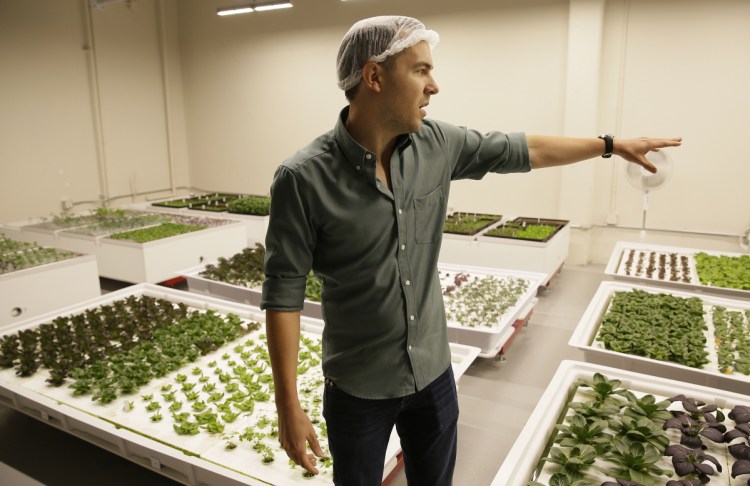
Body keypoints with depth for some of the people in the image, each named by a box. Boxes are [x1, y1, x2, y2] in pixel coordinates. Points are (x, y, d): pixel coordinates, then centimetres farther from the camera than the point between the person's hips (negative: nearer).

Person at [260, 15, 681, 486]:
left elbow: (520, 150, 7)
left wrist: (613, 144, 15)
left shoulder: (436, 142, -7)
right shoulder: (304, 178, -21)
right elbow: (284, 292, -17)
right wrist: (289, 406, -15)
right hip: (358, 388, -4)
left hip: (433, 371, 5)